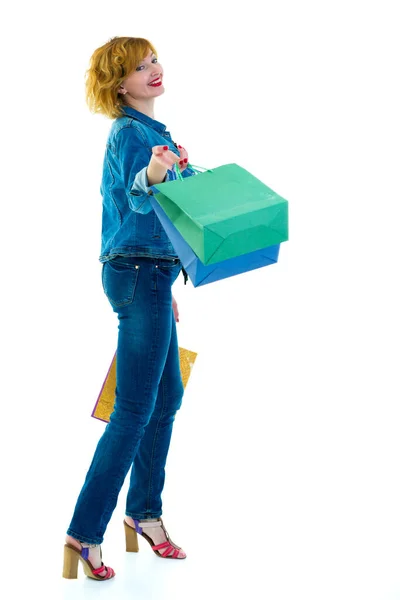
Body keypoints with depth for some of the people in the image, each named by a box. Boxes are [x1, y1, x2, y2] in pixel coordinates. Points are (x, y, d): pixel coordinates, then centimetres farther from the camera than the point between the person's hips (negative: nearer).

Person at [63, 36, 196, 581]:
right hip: (140, 274, -10)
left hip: (148, 274, 10)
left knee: (168, 396, 15)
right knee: (134, 409, -9)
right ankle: (85, 532, -5)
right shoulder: (129, 131, -13)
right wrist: (153, 174, -55)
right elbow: (137, 200, -31)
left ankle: (144, 511, 27)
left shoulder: (153, 131, 17)